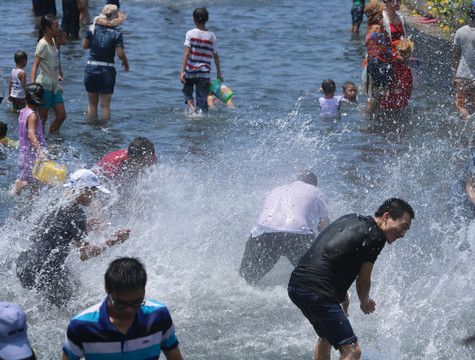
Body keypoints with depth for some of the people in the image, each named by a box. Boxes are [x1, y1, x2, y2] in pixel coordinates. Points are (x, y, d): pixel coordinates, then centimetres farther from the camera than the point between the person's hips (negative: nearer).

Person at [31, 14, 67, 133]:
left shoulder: (52, 40, 9)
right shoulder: (43, 44, -16)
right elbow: (35, 65, -23)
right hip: (44, 85, -9)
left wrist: (60, 72, 42)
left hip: (54, 85, 9)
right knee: (43, 118, -3)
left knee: (62, 115, 7)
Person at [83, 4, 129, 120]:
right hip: (107, 71, -2)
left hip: (91, 69, 3)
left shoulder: (92, 28, -1)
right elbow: (120, 54, -13)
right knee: (105, 105, 3)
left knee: (92, 104, 14)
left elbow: (85, 45, 3)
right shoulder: (116, 33, -9)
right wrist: (126, 62, 7)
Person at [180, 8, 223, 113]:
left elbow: (187, 53, -12)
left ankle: (192, 107, -3)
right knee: (202, 98, 7)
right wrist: (219, 74, 14)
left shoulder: (190, 34, -5)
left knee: (187, 91, 22)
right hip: (204, 73, 1)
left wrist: (182, 72, -12)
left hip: (190, 71, -1)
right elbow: (216, 56, 5)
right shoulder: (211, 36, 1)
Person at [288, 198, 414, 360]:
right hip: (317, 291, -10)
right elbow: (363, 281, 1)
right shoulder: (375, 236, -6)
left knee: (326, 336, 32)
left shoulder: (351, 219, 19)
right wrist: (365, 301, 22)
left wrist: (343, 295, 31)